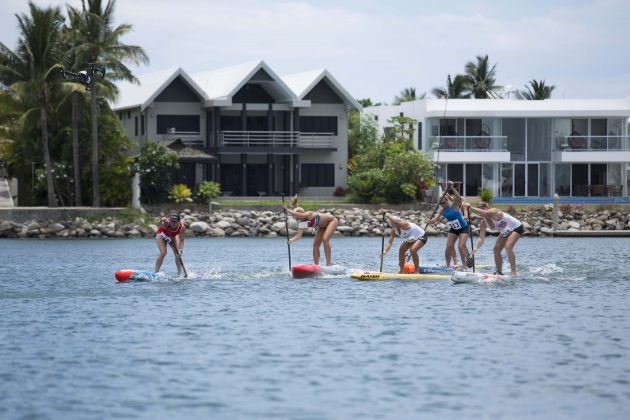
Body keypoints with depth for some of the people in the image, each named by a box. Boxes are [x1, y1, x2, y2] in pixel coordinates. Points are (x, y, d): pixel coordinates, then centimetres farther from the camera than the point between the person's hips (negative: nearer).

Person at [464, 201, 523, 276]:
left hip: (516, 227, -9)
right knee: (496, 249, 2)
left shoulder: (493, 212, -31)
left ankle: (513, 272, -26)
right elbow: (481, 238, -11)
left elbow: (484, 213, -53)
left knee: (508, 246, -26)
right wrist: (476, 248, -27)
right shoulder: (483, 223, -9)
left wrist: (470, 207, -58)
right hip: (506, 232, 9)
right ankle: (499, 272, 14)